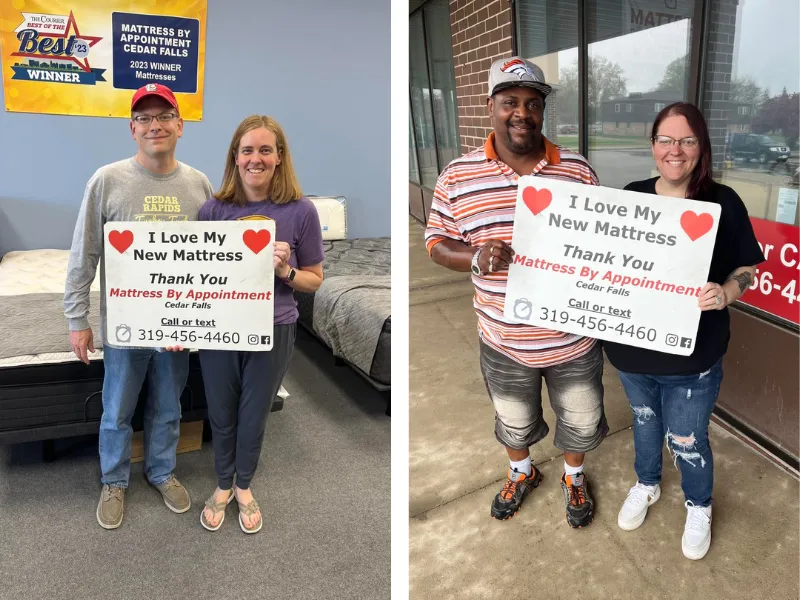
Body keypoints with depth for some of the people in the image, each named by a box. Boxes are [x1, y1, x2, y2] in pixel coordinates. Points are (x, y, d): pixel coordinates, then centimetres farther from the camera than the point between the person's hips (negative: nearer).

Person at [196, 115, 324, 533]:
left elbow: (314, 280, -2)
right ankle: (222, 485, 43)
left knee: (254, 417, 17)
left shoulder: (300, 211, -10)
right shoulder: (213, 210, -6)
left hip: (273, 331, -1)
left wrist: (285, 269, -22)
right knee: (221, 415, 17)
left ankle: (244, 486, 43)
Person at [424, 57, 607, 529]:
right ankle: (522, 473, 56)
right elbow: (437, 242, -2)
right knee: (513, 422, 25)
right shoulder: (458, 176, -9)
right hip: (504, 341, 0)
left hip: (573, 335, 0)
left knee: (580, 422, 22)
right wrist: (474, 257, -23)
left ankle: (574, 478, 52)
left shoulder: (577, 170, -7)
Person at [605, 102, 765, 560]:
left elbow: (747, 267, -5)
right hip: (633, 346, 3)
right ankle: (646, 485, 53)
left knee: (687, 440, 12)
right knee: (645, 421, 25)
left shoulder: (722, 202, -12)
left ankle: (699, 507, 42)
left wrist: (725, 294, -24)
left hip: (692, 353, -3)